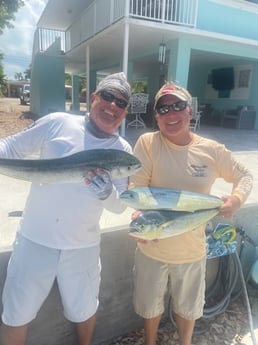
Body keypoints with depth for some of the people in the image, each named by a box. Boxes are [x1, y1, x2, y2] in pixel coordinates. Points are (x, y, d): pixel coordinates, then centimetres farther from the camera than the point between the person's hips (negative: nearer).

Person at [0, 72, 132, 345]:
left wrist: (108, 193, -27)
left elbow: (120, 205, -5)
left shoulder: (122, 150, -4)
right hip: (35, 239, -1)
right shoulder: (57, 123, -7)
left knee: (83, 310, 24)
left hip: (82, 246, 2)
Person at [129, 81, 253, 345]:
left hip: (192, 249, 2)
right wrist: (141, 211, -41)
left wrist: (236, 199, -16)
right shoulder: (147, 143, -14)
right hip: (152, 247, -1)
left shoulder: (212, 150, -9)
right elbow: (136, 185, -21)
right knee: (150, 305, 24)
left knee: (188, 307, 27)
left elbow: (245, 176, 4)